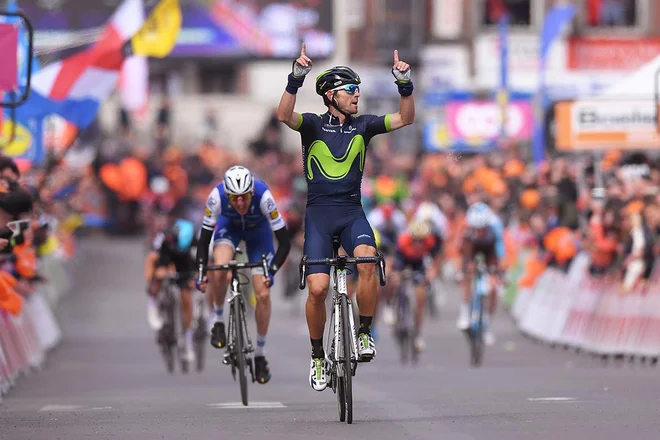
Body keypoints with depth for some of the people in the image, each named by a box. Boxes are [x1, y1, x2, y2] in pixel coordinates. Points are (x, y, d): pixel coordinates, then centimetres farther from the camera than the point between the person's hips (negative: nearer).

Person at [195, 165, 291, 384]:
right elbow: (204, 239, -23)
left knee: (263, 294, -9)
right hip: (229, 226, 0)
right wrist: (201, 272, -30)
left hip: (258, 230, 0)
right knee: (220, 271, -32)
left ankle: (260, 354, 8)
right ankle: (219, 322, -8)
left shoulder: (263, 196, -38)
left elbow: (285, 241, -32)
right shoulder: (217, 196, -36)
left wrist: (271, 271, -40)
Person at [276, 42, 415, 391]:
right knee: (318, 288, -12)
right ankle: (317, 356, 8)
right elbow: (284, 115, -20)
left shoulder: (363, 125, 7)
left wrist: (404, 83, -16)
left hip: (352, 211, 2)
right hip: (319, 212, -2)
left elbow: (404, 118, -1)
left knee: (368, 260, -29)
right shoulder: (313, 125, -1)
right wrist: (297, 77, -33)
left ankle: (364, 333, -12)